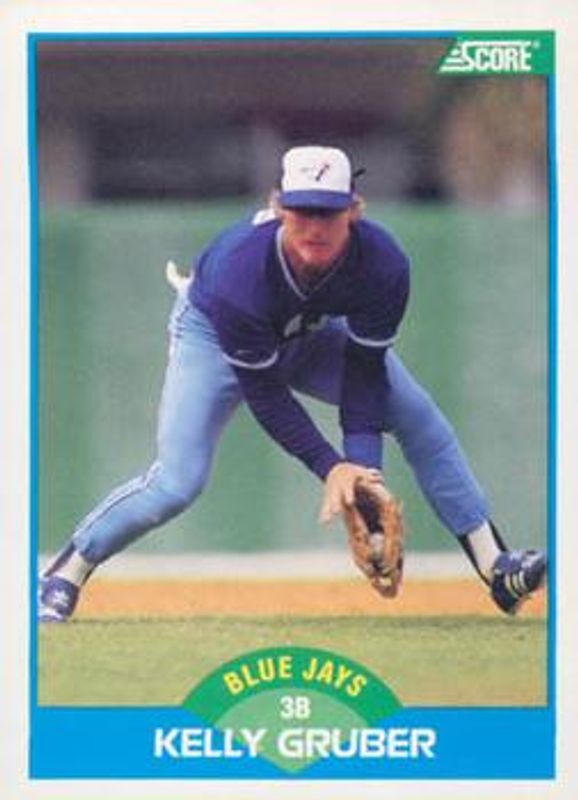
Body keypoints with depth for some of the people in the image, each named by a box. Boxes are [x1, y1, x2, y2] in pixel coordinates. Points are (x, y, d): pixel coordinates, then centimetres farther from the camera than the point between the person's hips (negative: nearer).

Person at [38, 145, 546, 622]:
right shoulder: (240, 271, -42)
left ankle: (495, 566, -1)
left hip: (313, 330, 4)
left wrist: (361, 459, -32)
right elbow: (261, 390, -32)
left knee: (422, 421, -8)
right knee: (177, 482, -19)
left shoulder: (384, 264, -33)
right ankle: (64, 576, -1)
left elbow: (365, 368, -21)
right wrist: (329, 467, -36)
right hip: (213, 331, -4)